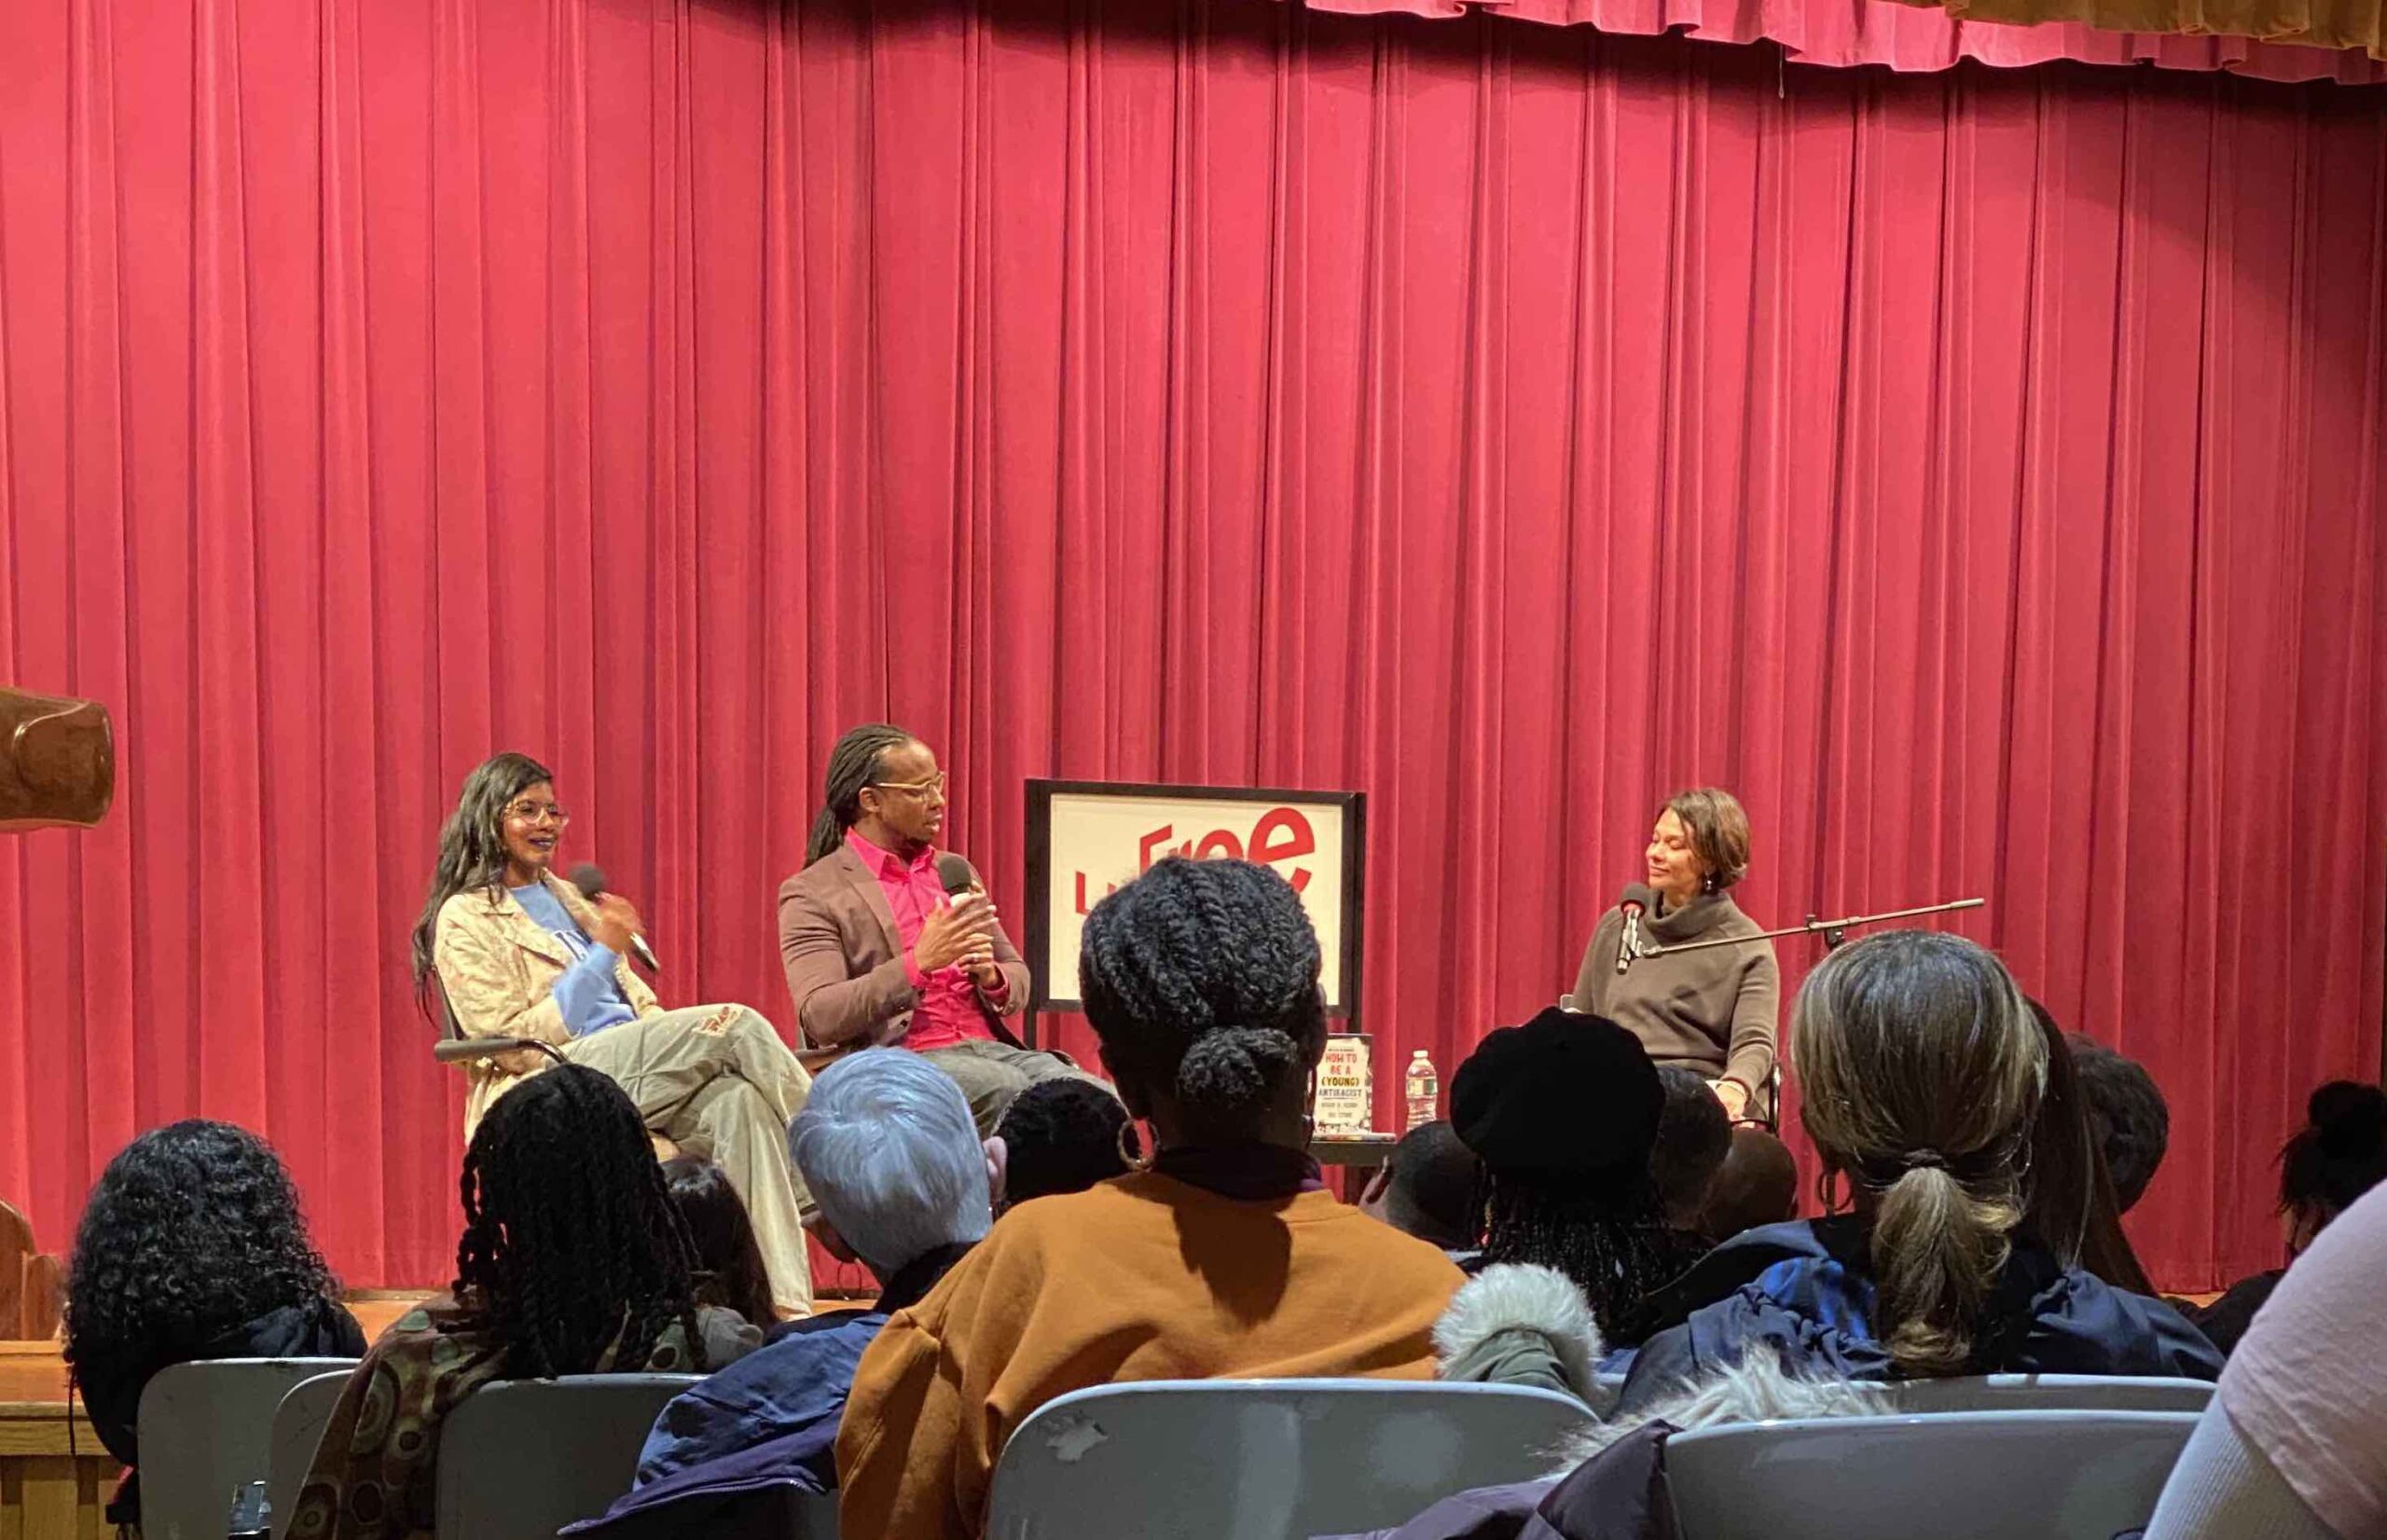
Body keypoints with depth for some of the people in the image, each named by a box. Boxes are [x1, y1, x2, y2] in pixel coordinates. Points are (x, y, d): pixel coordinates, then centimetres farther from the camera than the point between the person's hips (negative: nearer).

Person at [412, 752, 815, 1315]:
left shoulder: (565, 898, 25)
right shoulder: (465, 919, 2)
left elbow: (638, 1002, 21)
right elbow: (514, 1047, -9)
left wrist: (687, 1034, -2)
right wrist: (603, 954, -12)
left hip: (631, 1072, 6)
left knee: (738, 1099, -28)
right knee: (739, 1025, -24)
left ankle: (787, 1305, -37)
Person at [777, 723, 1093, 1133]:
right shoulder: (812, 894, 1)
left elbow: (1018, 985, 22)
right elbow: (819, 1018, -11)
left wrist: (990, 975, -3)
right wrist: (918, 962, -21)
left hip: (990, 1047, 5)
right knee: (1011, 1090, -35)